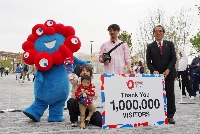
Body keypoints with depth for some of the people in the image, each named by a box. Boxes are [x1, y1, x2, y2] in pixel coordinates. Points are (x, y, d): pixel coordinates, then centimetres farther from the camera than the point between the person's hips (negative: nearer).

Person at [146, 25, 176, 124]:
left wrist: (168, 70, -12)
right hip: (156, 75, 0)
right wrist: (154, 71, -13)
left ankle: (170, 116, 10)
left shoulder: (170, 44, 8)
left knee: (170, 95, 3)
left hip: (169, 74, 1)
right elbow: (148, 62, 3)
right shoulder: (150, 46, 7)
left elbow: (174, 58, 1)